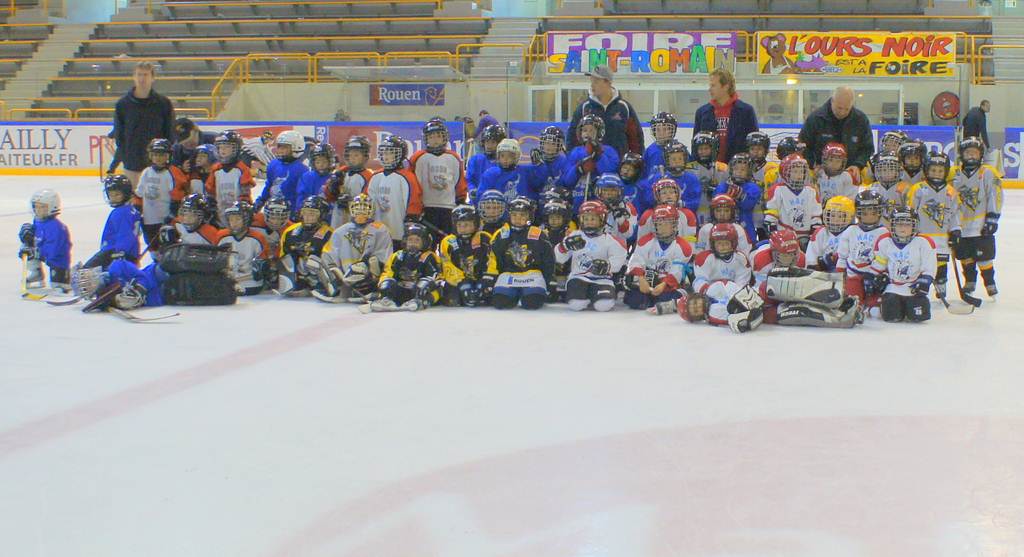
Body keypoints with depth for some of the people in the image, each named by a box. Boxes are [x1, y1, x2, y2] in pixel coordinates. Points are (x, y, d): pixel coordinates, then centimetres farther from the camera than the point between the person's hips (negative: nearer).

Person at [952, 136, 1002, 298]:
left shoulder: (988, 173, -6)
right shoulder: (955, 174, 7)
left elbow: (995, 196, -7)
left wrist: (992, 218, -12)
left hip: (982, 226, -4)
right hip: (962, 225, 4)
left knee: (984, 257, -3)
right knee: (964, 256, 11)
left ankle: (990, 283, 12)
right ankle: (970, 282, 27)